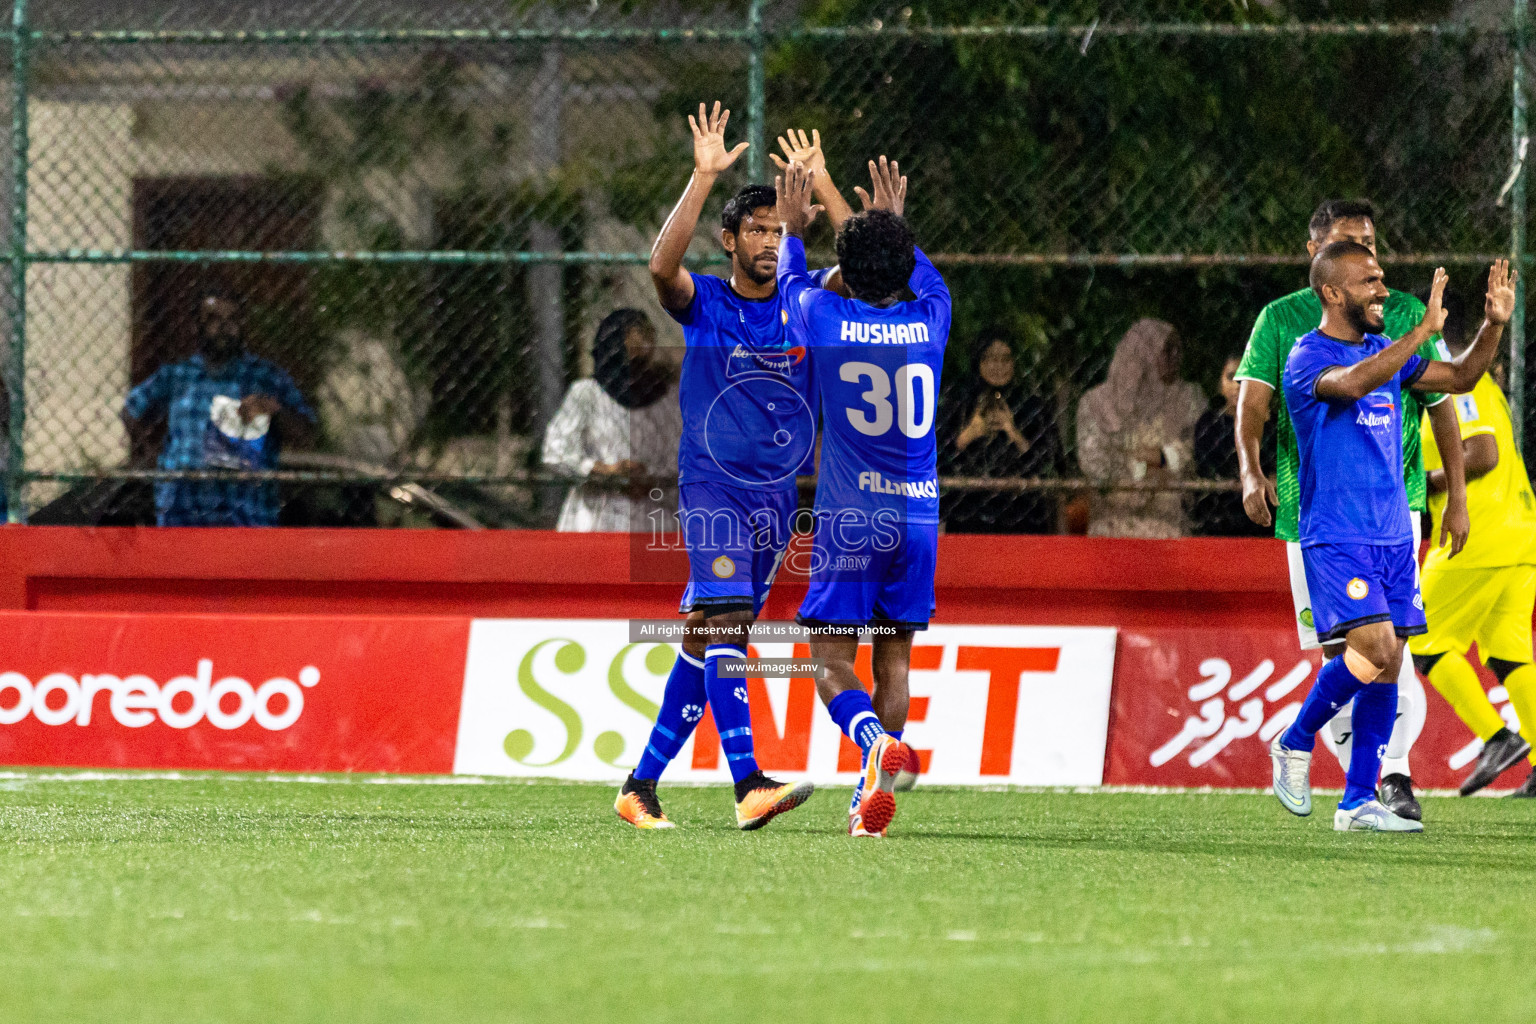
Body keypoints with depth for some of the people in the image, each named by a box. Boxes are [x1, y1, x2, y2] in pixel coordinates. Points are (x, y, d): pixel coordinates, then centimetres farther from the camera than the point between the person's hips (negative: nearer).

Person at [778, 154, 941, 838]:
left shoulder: (826, 318, -5)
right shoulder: (929, 320, 1)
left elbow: (790, 282, 19)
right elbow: (928, 278, 26)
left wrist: (792, 229, 36)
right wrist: (895, 225, 39)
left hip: (848, 517, -3)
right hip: (918, 513, 3)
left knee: (832, 662, -3)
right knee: (894, 657, 12)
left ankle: (880, 745, -32)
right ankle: (870, 797, 8)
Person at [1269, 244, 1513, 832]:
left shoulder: (1385, 352, 14)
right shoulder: (1307, 358, -9)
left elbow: (1459, 379, 18)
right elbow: (1351, 384, -30)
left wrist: (1493, 326, 1)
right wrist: (1423, 332, -35)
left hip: (1393, 536, 7)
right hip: (1335, 538, -7)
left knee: (1388, 666, 2)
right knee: (1374, 650, -20)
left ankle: (1358, 803, 7)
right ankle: (1294, 744, 2)